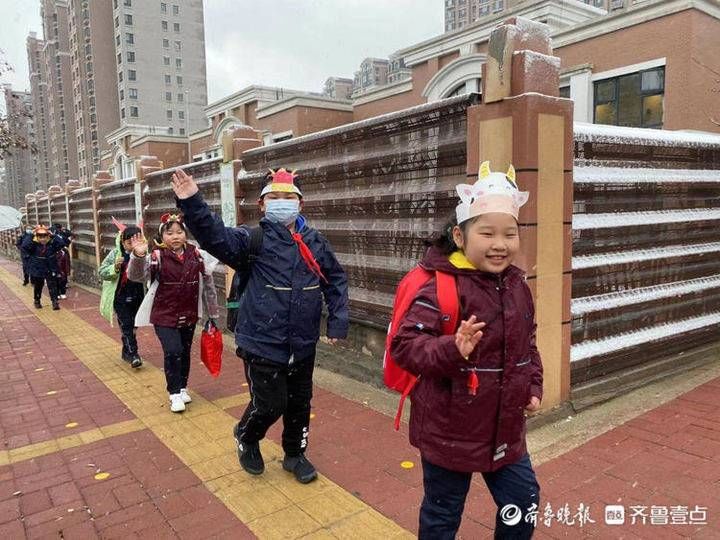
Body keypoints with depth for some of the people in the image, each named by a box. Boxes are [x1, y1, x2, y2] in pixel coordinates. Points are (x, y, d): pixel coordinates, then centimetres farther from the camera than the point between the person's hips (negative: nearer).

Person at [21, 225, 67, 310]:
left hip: (51, 270, 0)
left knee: (52, 285, -3)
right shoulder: (33, 244, -11)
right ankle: (37, 301, 34)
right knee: (38, 287, 16)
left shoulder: (52, 243, -8)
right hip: (37, 270, 0)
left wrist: (53, 235, -21)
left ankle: (55, 302, -2)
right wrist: (31, 236, -26)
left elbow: (62, 243, -20)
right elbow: (24, 247, -27)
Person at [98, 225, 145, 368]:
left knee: (132, 325, 14)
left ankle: (126, 352, 31)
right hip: (120, 297, -2)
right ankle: (133, 354, -2)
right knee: (126, 325, -6)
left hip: (137, 297, 2)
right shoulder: (116, 254, -8)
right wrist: (115, 267, -25)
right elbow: (102, 272, -7)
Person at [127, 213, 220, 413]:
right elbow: (136, 276, -27)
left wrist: (213, 313, 8)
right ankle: (175, 393, 7)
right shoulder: (157, 256, -12)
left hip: (189, 315, 4)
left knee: (185, 352, 15)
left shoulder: (195, 254, -3)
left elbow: (208, 283, 5)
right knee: (173, 352, -13)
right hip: (164, 316, -3)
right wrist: (138, 256, -47)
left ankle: (182, 387, 35)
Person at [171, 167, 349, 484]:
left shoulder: (315, 242, 3)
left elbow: (336, 280, 12)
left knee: (300, 403, 17)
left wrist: (338, 321, 5)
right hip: (262, 344, -4)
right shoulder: (252, 240, -9)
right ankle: (246, 438, 37)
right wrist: (192, 203, -40)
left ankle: (295, 454, 41)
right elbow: (215, 237, -25)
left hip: (303, 345, 4)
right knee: (269, 405, 3)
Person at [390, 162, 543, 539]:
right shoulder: (440, 288, -23)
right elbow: (405, 345, -27)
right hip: (449, 431, -6)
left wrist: (533, 387, 8)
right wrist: (452, 351, -41)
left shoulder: (517, 286, 1)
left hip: (505, 428, 6)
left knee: (524, 502, 22)